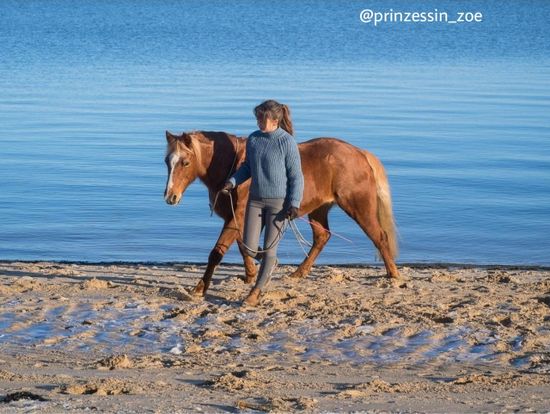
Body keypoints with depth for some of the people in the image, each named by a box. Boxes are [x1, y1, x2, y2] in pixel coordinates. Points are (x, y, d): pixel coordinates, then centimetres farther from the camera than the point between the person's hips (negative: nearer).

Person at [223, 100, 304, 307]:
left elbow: (296, 176, -9)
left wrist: (294, 203, -17)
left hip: (278, 202, -5)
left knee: (269, 249, 1)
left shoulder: (287, 142, -12)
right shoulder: (253, 139, 2)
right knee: (249, 248, 1)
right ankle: (270, 265, 32)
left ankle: (256, 291, 13)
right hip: (255, 200, 5)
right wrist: (233, 182, -2)